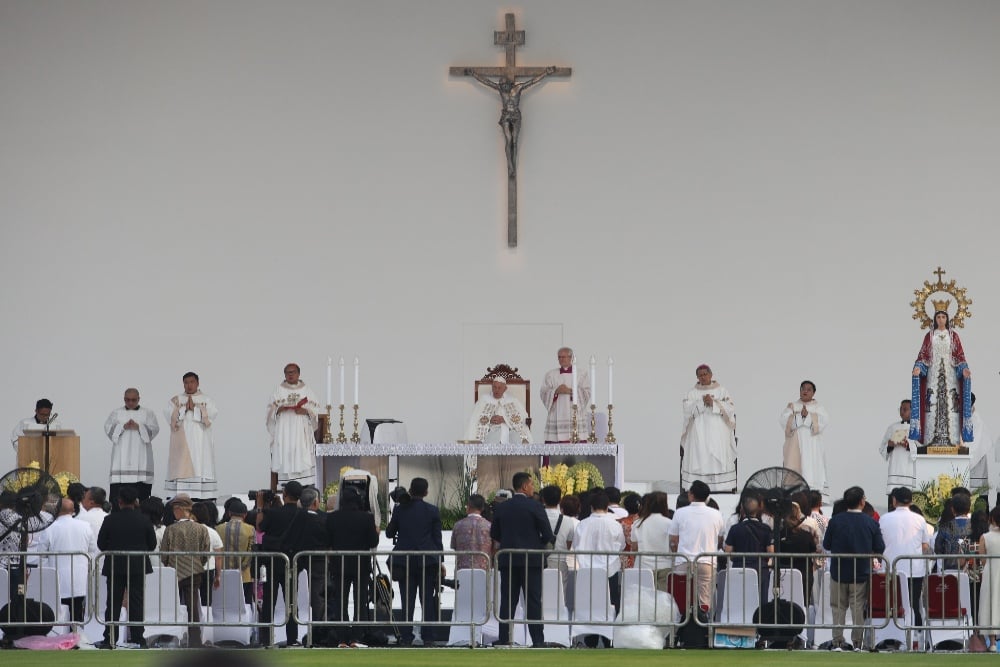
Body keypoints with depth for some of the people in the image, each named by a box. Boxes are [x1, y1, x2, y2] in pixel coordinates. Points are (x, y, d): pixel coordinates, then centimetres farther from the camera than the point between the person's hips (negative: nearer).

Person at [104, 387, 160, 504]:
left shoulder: (148, 413, 13)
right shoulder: (116, 413, 16)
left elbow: (154, 429, 1)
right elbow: (108, 428, 4)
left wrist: (138, 427, -14)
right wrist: (123, 427, -12)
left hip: (140, 457, -1)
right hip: (121, 457, 1)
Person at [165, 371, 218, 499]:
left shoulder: (207, 401, 11)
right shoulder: (176, 401, 14)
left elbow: (211, 416, -6)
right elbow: (171, 418, 0)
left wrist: (194, 408, -11)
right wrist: (184, 409, -11)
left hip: (201, 445, -1)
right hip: (182, 445, 1)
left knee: (201, 469, -9)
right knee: (182, 470, -9)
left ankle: (204, 500, -11)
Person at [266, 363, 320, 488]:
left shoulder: (306, 390, 11)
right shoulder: (278, 390, 11)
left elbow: (315, 409, 8)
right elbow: (270, 410, 7)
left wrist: (306, 411, -12)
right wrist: (279, 409, -14)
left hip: (302, 432, 0)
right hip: (283, 431, 0)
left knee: (303, 461, -9)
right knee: (285, 458, -8)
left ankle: (305, 486, -11)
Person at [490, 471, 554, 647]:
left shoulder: (501, 508, 4)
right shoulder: (534, 506, -8)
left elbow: (494, 534, 10)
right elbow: (548, 535, -8)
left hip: (507, 560, 3)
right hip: (531, 560, -3)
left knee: (507, 601, 6)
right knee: (533, 601, 0)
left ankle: (503, 640, 4)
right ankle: (537, 641, -2)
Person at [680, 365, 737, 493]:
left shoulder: (721, 391, 9)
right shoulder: (692, 393, 10)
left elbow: (730, 409, -1)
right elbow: (687, 409, -4)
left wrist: (713, 403, -12)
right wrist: (701, 403, -15)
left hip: (718, 436, 0)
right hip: (698, 434, 0)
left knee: (720, 462, -7)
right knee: (700, 462, -8)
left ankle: (724, 490, -8)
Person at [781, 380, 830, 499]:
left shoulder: (818, 408, 13)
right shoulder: (792, 406, 15)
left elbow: (823, 421, -4)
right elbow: (785, 422, 0)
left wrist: (808, 416, -18)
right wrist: (800, 415, -16)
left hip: (812, 446, -1)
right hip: (795, 444, 1)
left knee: (812, 470, -11)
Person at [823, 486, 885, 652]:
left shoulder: (835, 520, -9)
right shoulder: (871, 522, -8)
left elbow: (826, 545, -3)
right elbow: (880, 548, -4)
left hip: (839, 572, 0)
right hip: (861, 573, 0)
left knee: (839, 607, 9)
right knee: (858, 607, 8)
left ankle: (837, 642, 6)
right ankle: (857, 642, 8)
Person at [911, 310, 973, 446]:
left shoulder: (953, 335, 8)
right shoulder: (929, 335, 8)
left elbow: (960, 354, 4)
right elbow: (923, 353, 3)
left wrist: (964, 369, -13)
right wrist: (918, 367, -15)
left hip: (950, 373, 0)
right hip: (933, 373, 0)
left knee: (950, 403, -7)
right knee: (932, 404, -7)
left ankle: (951, 438, -8)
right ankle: (933, 439, -9)